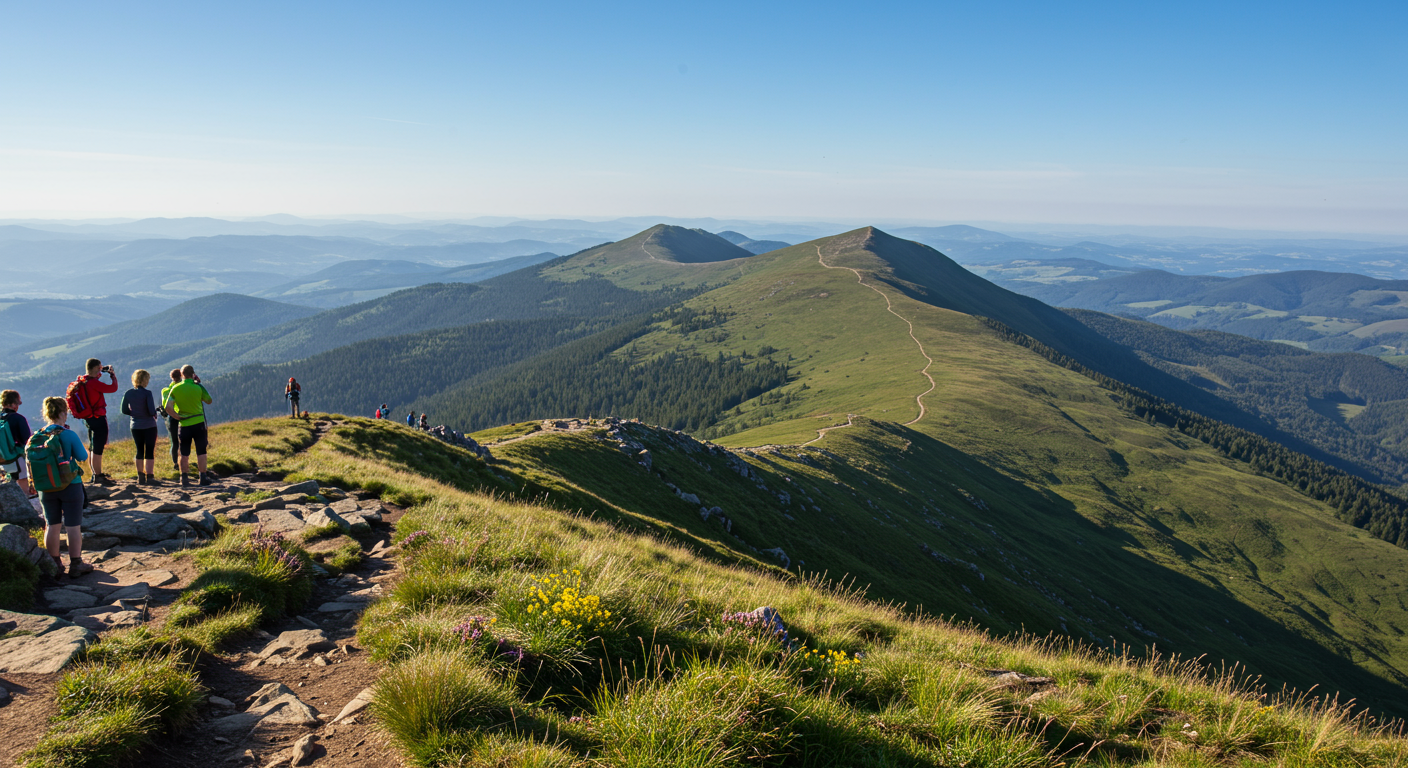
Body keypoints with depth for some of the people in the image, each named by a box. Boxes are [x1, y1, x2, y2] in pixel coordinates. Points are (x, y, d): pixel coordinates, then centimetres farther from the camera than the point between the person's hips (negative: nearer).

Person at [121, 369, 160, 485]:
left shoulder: (128, 393, 1)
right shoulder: (147, 393, -14)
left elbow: (124, 410, 5)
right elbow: (152, 411, -18)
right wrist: (155, 414, 4)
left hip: (135, 427, 5)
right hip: (149, 426, -5)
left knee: (139, 451, 13)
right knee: (150, 452, 1)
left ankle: (140, 477, 15)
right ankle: (149, 477, -1)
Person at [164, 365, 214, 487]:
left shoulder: (175, 389, -3)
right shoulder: (198, 388, -7)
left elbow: (168, 407, -10)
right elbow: (209, 401, 9)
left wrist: (177, 416, 3)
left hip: (184, 425, 2)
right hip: (198, 423, -2)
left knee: (184, 454, 9)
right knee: (201, 452, 5)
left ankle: (184, 478, 11)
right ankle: (203, 477, 4)